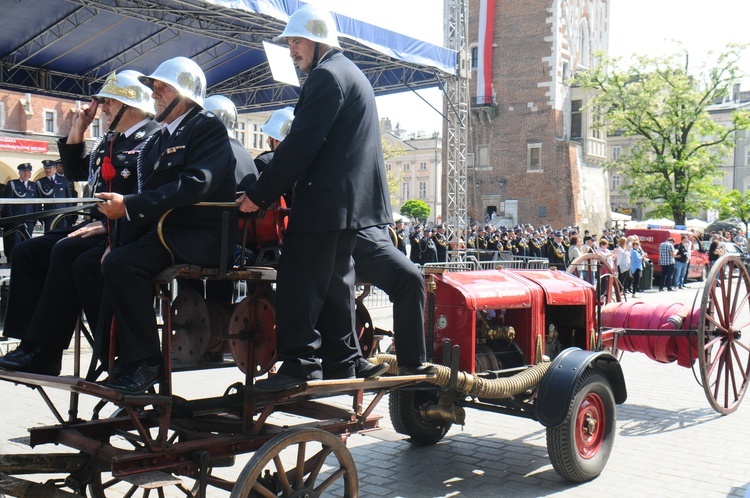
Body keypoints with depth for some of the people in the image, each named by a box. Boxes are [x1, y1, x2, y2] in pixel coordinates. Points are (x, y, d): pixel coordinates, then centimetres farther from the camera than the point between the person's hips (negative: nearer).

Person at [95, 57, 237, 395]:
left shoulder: (208, 127, -5)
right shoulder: (159, 139, 21)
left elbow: (194, 185, -20)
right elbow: (148, 192, 13)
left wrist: (130, 205, -23)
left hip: (201, 238, -8)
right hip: (161, 232, 8)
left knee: (121, 264, -28)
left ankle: (144, 362, -17)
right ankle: (120, 356, -2)